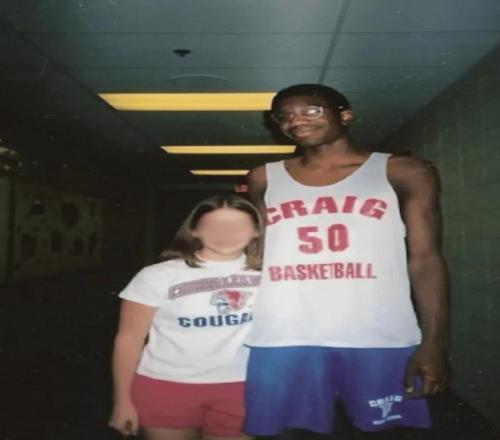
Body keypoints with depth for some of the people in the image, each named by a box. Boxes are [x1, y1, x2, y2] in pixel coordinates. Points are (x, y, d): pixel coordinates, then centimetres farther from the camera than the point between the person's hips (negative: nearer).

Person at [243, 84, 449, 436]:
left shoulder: (404, 174, 6)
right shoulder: (264, 179, 12)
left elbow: (425, 259, 2)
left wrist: (434, 343, -7)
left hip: (382, 340, -1)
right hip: (280, 341, 2)